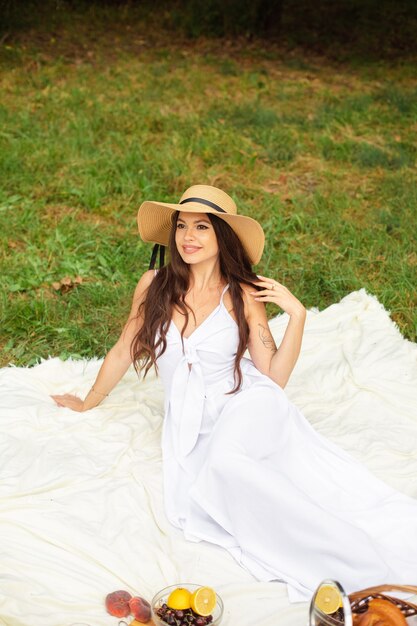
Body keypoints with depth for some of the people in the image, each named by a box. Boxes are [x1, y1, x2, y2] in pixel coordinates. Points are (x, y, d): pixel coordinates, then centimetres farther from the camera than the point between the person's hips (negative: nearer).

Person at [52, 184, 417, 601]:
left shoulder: (244, 295, -1)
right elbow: (123, 352, 17)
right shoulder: (154, 285, 3)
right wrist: (87, 402, 28)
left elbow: (275, 377, 0)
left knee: (228, 462, -38)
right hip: (192, 423, 3)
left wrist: (296, 315, -10)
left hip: (247, 406, -3)